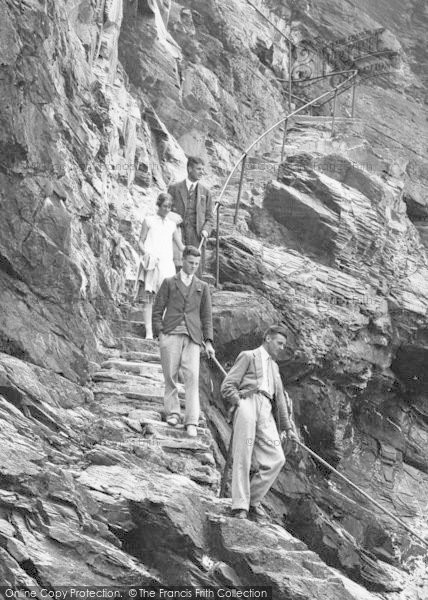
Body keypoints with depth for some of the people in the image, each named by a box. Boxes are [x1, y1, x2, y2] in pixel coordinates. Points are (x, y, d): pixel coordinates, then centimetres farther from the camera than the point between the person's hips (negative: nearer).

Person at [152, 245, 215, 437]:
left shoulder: (202, 287, 19)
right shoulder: (169, 283, 13)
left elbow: (207, 316, 15)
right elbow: (158, 310, 8)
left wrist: (208, 341, 5)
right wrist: (159, 333, -5)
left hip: (192, 337, 1)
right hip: (171, 334, 0)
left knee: (192, 376, -11)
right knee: (170, 376, -2)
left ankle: (192, 422, -14)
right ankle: (172, 412, 12)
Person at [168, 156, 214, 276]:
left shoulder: (205, 192, 12)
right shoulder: (174, 189, 7)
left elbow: (209, 217, 14)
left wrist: (206, 230, -5)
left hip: (197, 237, 2)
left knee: (196, 274, -3)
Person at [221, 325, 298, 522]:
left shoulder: (274, 366, 35)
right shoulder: (248, 356, 14)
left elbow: (280, 398, 35)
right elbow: (227, 386, 4)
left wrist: (288, 427, 30)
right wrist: (240, 403, -9)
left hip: (266, 411, 6)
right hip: (247, 402, -6)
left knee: (276, 459, -10)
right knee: (243, 458, -16)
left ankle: (252, 500, 0)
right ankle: (240, 506, -18)